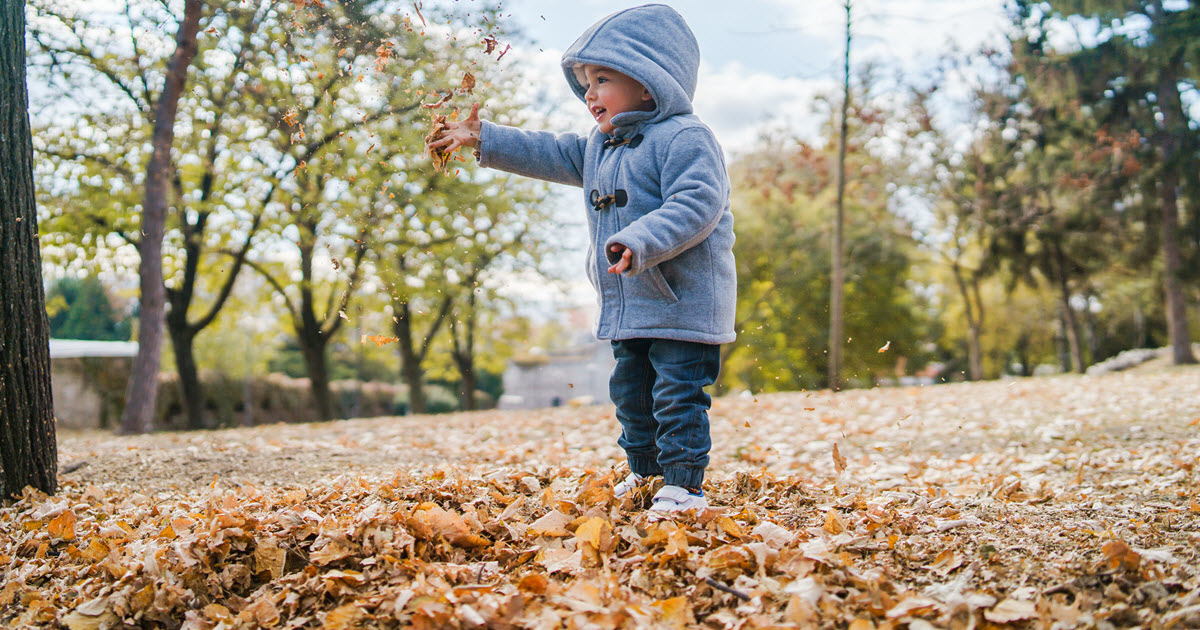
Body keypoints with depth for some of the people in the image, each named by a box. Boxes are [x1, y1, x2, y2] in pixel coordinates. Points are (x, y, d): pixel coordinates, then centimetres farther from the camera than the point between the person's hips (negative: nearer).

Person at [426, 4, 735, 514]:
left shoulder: (684, 139, -14)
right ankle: (644, 470, 33)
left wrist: (641, 242, -37)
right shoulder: (598, 147, 17)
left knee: (678, 394, -6)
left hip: (684, 303, -9)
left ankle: (684, 485, 1)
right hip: (628, 309, 9)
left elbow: (696, 204, -25)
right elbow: (549, 155, 24)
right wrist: (482, 139, 20)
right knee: (630, 391, 18)